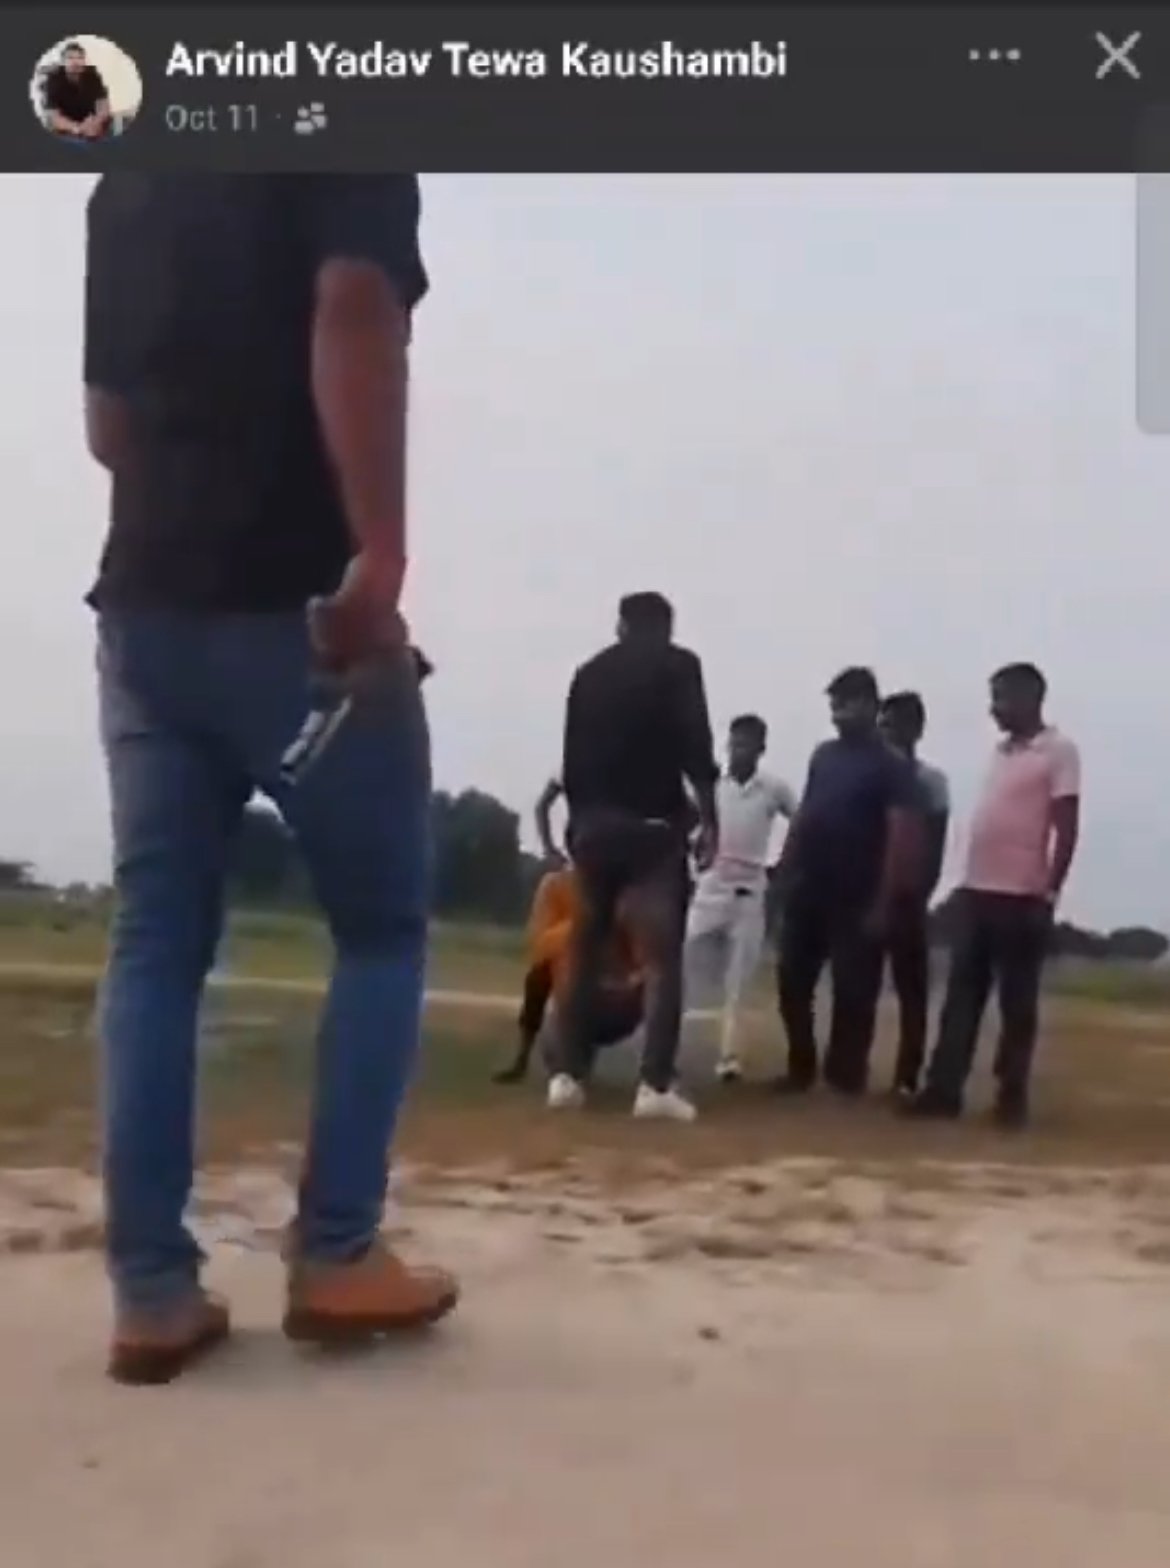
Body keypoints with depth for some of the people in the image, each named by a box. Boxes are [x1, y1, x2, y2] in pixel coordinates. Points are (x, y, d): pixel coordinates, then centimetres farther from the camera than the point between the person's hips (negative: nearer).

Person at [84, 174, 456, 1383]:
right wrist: (379, 557, -24)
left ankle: (151, 1288, 6)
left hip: (144, 605, 6)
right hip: (294, 605, -6)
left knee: (156, 943, 5)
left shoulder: (124, 187, 21)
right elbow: (354, 315, -19)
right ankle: (334, 1257, 8)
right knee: (382, 928, 7)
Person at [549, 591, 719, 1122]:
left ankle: (567, 1075, 7)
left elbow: (572, 758, 12)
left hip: (593, 823, 4)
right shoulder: (678, 665, 3)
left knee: (584, 953, 11)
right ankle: (656, 1084, -12)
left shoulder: (589, 672, 16)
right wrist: (708, 820, -6)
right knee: (662, 957, -4)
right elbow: (695, 747, -8)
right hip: (653, 824, -4)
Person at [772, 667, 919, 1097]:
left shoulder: (891, 766, -5)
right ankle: (800, 1068, 18)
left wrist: (882, 902, -15)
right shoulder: (823, 755, 14)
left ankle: (846, 1075, 8)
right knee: (792, 983, 6)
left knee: (853, 991, -1)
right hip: (808, 891, 6)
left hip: (857, 898, -6)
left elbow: (901, 835, -10)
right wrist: (786, 872, 9)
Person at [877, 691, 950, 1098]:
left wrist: (919, 896, -9)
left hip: (906, 897, -2)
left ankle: (906, 1078, 2)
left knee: (911, 990, 0)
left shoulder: (931, 781, 3)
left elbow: (933, 849, -1)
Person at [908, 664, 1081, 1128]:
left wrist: (1050, 893, -15)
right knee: (961, 995, 5)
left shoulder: (1058, 751, -5)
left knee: (1017, 1002, 1)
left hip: (1022, 897, -7)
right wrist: (966, 881, 16)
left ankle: (1012, 1096, 9)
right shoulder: (1000, 751, 16)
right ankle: (943, 1090, 7)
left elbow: (1067, 828, -10)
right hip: (975, 891, 7)